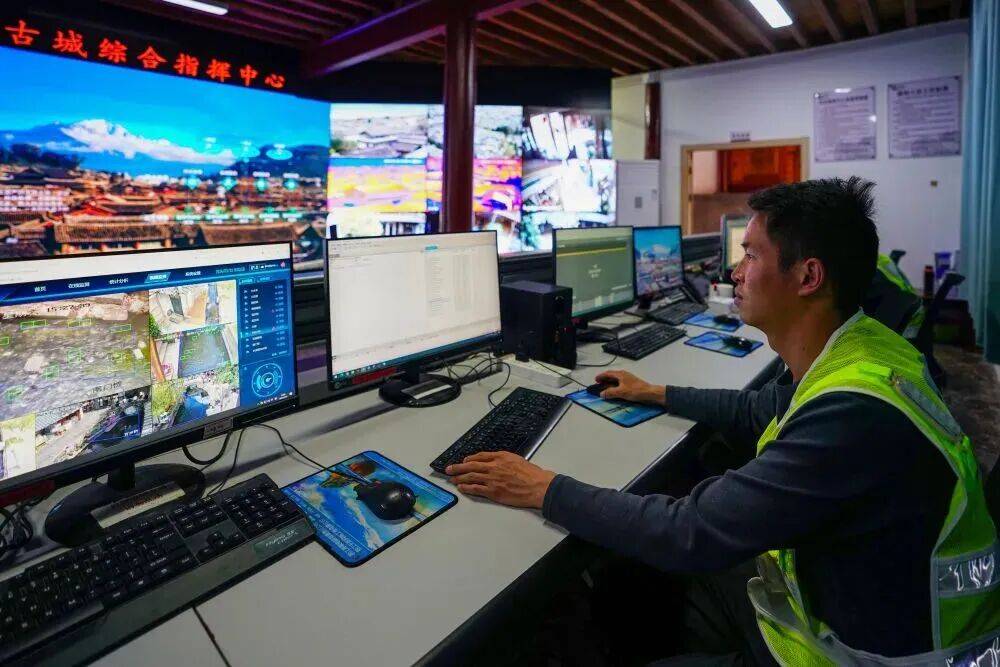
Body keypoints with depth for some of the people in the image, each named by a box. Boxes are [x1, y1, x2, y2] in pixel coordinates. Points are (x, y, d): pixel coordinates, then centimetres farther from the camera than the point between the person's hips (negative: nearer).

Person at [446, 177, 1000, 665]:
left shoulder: (855, 413, -36)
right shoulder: (856, 352, -6)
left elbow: (691, 534, -33)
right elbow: (756, 412, 12)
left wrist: (546, 490, -24)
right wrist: (658, 394, 19)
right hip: (832, 586, 7)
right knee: (642, 582, 13)